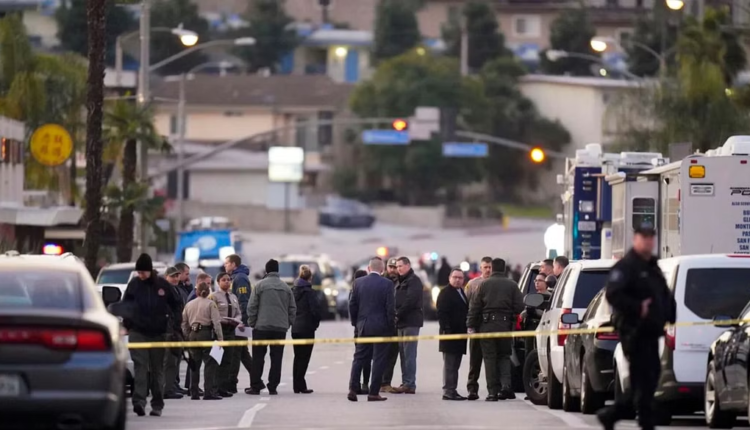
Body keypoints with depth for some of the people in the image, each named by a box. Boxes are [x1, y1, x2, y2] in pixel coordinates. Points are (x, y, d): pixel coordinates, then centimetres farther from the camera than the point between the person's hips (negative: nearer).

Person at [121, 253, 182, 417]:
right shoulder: (134, 284, 1)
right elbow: (125, 305, 10)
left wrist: (175, 321, -1)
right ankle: (139, 401, -24)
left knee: (157, 369, 7)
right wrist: (127, 323, 3)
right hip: (138, 332, -1)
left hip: (158, 333, 1)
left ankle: (157, 405, 15)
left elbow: (176, 304, 9)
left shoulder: (162, 285, -1)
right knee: (140, 366, -14)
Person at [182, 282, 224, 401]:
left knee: (195, 364, 11)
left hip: (193, 334, 5)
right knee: (210, 363, -3)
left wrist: (188, 336, 18)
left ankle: (194, 393, 12)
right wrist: (220, 338, -8)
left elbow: (184, 323, 11)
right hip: (206, 333, -5)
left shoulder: (189, 305, 10)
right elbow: (216, 322, -9)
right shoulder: (211, 304, -3)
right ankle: (209, 392, -10)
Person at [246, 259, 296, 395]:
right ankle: (273, 387, 3)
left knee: (258, 358, 3)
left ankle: (255, 386, -1)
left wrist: (251, 323, 5)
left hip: (262, 327, -2)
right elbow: (292, 308, 8)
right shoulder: (286, 287, 7)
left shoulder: (260, 285, -3)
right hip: (281, 328, 2)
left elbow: (252, 307, -5)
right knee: (276, 358, 5)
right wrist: (289, 323, 15)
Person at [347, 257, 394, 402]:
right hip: (381, 327, -3)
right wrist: (390, 324, 2)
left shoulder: (358, 282, 1)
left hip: (363, 326, 3)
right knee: (378, 360, 2)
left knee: (359, 358, 10)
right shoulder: (387, 284, -9)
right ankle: (374, 393, 1)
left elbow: (352, 305, 3)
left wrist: (355, 322, 15)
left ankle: (353, 389, 1)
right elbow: (390, 307, -10)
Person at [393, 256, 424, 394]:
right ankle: (406, 383, 12)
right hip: (402, 322, 9)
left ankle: (410, 384, -13)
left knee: (409, 353, -11)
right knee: (403, 353, 9)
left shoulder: (414, 281, -7)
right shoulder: (402, 282, 21)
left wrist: (398, 315, -13)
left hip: (411, 321, -9)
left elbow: (410, 300, -17)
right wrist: (397, 316, 4)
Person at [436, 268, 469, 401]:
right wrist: (446, 329, -23)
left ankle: (452, 391, 15)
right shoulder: (445, 293, -8)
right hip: (450, 335, -9)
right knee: (449, 365, -8)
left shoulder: (462, 293, 19)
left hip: (460, 335, 9)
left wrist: (467, 329, 14)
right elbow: (442, 314, -16)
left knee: (455, 365, 11)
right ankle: (448, 391, -8)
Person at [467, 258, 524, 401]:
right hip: (505, 325, 1)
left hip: (487, 325, -1)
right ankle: (505, 385, -6)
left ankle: (493, 392, 0)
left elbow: (474, 306, -4)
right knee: (504, 356, 14)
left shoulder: (484, 284, -2)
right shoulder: (512, 285, 1)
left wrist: (471, 325, 1)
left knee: (490, 358, 3)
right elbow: (519, 307, -1)